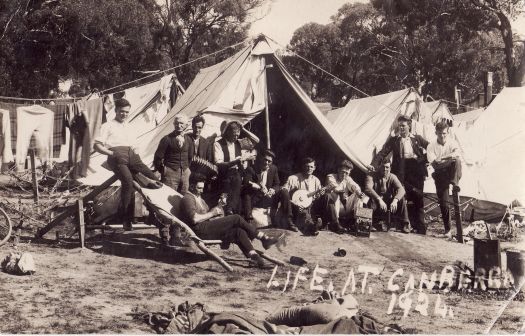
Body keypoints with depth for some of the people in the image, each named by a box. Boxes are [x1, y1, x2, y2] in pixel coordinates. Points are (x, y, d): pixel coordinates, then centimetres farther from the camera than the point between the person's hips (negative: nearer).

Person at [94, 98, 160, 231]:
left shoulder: (131, 129, 35)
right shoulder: (108, 126, 18)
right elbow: (97, 145, 9)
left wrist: (136, 150, 11)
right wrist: (111, 153, -6)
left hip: (132, 155, 5)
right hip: (117, 155, -5)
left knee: (153, 178, -20)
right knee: (128, 180, -34)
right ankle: (126, 219, -31)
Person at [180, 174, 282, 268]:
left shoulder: (199, 198, 27)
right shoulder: (188, 198, -5)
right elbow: (194, 219, -18)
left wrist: (216, 211, 7)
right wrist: (212, 213, -9)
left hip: (208, 229, 10)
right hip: (201, 230, -10)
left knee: (239, 231, -12)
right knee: (237, 218, -17)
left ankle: (254, 256, -22)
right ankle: (264, 238, -11)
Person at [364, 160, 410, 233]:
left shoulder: (392, 177, -1)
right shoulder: (372, 176, -9)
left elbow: (401, 189, -18)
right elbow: (368, 189, -29)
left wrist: (395, 200, -39)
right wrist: (379, 199, -44)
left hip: (388, 203, 2)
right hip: (376, 203, -2)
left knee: (401, 198, -22)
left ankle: (405, 223, -14)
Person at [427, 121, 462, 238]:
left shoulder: (452, 142, 0)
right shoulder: (431, 146, -2)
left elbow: (457, 153, -20)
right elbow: (433, 163, -14)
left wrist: (441, 158, -37)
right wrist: (448, 158, -29)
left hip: (451, 171, 0)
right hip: (440, 175, 0)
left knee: (457, 160, -33)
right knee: (443, 201, -5)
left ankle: (455, 184, -36)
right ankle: (447, 229, 5)